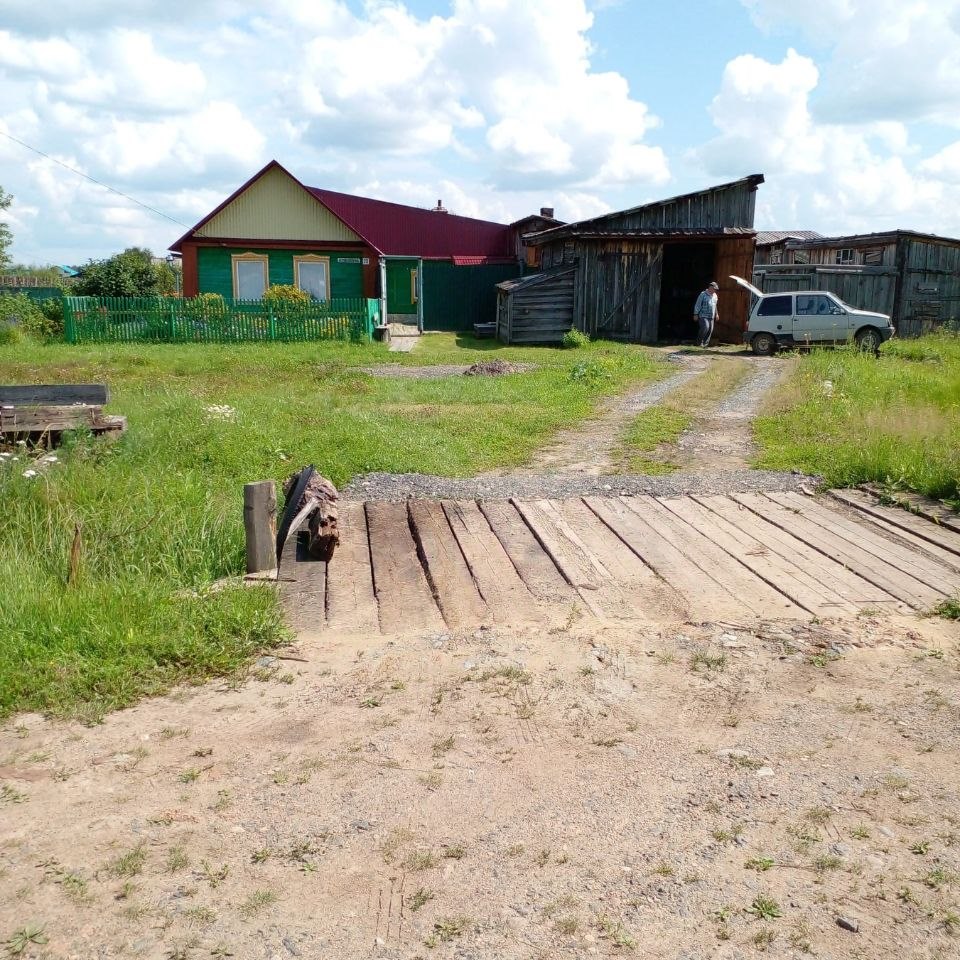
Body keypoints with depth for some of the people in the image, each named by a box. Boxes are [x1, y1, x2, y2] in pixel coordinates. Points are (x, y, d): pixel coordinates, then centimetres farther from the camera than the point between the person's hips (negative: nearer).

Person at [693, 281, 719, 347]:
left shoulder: (715, 296, 14)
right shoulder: (703, 294, -7)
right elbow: (698, 305, -7)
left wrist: (716, 314, 27)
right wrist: (696, 314, -10)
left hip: (711, 317, 7)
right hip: (703, 316, -7)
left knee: (710, 330, 1)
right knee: (705, 327, -23)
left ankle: (705, 344, 10)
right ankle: (699, 342, -7)